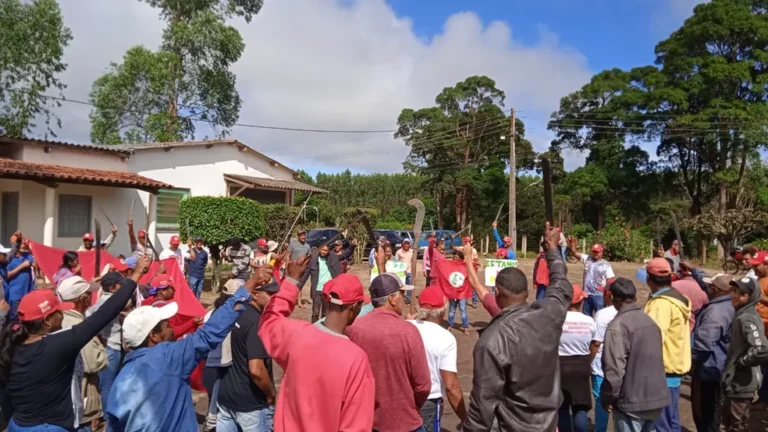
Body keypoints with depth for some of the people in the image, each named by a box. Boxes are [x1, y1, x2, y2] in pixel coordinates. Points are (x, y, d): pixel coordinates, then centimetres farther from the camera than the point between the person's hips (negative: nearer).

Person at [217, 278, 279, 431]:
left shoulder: (238, 310, -1)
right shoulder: (257, 322, -25)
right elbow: (256, 370, -29)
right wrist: (271, 394, -16)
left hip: (227, 396, 8)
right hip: (251, 404, -8)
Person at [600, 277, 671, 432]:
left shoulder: (618, 326, -19)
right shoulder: (649, 320, 7)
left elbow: (614, 368, -22)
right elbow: (657, 359, 15)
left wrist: (607, 397, -10)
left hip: (632, 401, -8)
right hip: (656, 397, 8)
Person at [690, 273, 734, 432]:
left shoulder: (716, 311, -28)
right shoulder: (729, 306, 3)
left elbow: (703, 342, -33)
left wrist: (690, 359, -17)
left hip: (707, 368, -10)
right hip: (716, 367, 10)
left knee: (703, 411, 2)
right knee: (711, 411, 22)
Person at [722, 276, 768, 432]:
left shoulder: (746, 319, -23)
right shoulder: (742, 314, 7)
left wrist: (740, 361, -21)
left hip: (741, 383, -10)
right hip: (737, 381, 10)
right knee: (728, 419, 25)